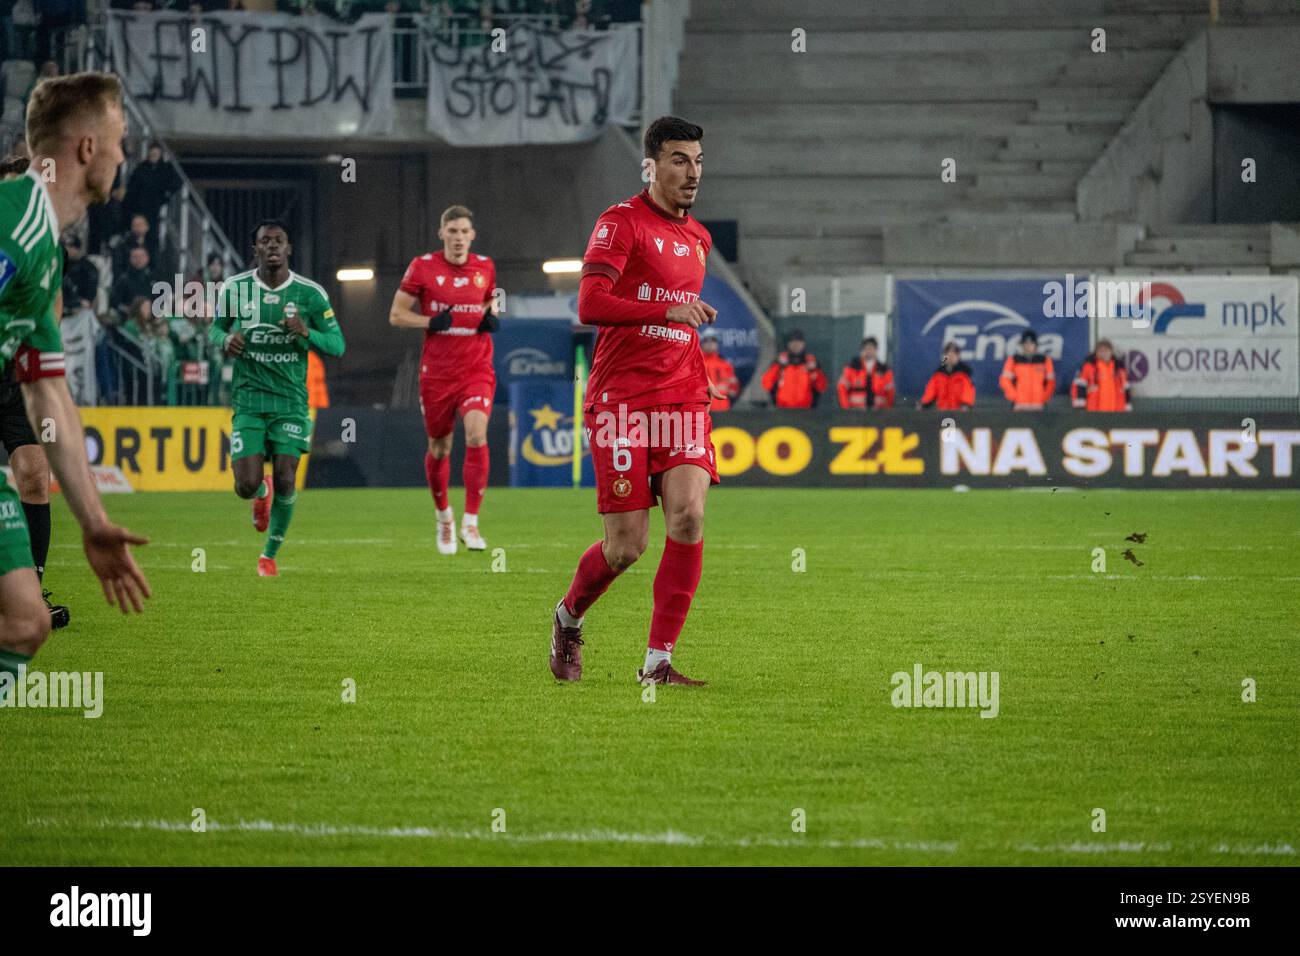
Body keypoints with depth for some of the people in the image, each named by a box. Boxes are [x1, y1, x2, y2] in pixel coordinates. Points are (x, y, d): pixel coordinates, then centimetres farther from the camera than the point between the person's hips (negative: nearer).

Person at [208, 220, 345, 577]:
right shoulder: (235, 288, -1)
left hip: (291, 400, -1)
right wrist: (225, 340, -10)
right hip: (248, 399, 1)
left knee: (285, 482, -10)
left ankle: (270, 554, 13)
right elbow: (215, 329, 14)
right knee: (246, 486, -9)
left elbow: (337, 344, 0)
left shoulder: (310, 293, -4)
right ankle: (262, 494, 31)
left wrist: (306, 333, -20)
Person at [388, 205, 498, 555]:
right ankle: (443, 516, 36)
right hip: (437, 374, 0)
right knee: (439, 448, 10)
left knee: (477, 437, -21)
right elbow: (396, 315, 0)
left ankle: (470, 523, -16)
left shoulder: (485, 267, 5)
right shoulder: (423, 267, -3)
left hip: (477, 371, 0)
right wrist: (431, 322, -17)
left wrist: (491, 319, 0)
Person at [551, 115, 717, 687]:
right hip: (621, 399, -6)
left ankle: (658, 662, -9)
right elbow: (589, 305, -17)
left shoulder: (698, 239, 18)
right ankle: (569, 617, 26)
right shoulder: (621, 222, -6)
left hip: (683, 397, 6)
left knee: (688, 516, -15)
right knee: (627, 546, -6)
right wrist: (668, 312, -23)